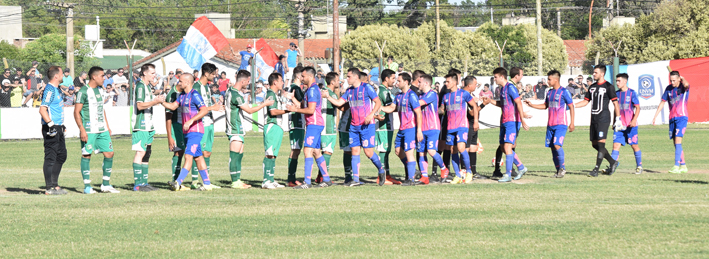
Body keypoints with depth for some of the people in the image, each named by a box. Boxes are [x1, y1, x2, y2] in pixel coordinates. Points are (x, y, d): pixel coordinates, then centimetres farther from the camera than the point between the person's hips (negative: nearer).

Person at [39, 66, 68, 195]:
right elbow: (42, 109, -22)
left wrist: (61, 125, 26)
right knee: (51, 157, -6)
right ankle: (50, 188, -4)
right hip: (51, 130, -11)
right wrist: (51, 125, -26)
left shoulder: (56, 89, 16)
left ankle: (55, 184, 20)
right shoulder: (50, 90, -15)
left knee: (61, 155, 14)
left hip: (58, 128, 11)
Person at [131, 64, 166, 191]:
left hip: (148, 126, 10)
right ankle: (137, 184, -11)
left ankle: (144, 183, 13)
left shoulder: (147, 86, 20)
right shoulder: (140, 86, -11)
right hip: (140, 126, -10)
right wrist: (155, 101, -24)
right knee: (140, 152, -11)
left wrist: (157, 100, 13)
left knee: (146, 153, 10)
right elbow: (140, 105, -20)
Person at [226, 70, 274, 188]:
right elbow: (250, 110, -16)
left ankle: (237, 180, 15)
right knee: (235, 155, -8)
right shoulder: (236, 95, -19)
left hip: (237, 129, 11)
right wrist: (265, 104, -7)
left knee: (240, 154, 12)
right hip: (235, 129, -11)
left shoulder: (230, 91, 12)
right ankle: (235, 182, -8)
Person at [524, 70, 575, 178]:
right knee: (552, 147, 4)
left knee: (557, 145, -19)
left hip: (561, 124, -7)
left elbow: (571, 107, -5)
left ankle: (562, 168, -5)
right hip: (550, 124, 7)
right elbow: (545, 106, 25)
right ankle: (558, 170, 12)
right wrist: (531, 105, 15)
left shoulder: (564, 92, -7)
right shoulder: (549, 92, 13)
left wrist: (572, 123, -9)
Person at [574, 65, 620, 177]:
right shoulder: (592, 87, 15)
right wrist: (572, 105, 6)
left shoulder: (608, 86, -5)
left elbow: (615, 103, -5)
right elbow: (585, 101, 19)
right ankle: (612, 162, 22)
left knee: (601, 143, -12)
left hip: (603, 118, -8)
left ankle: (596, 170, -14)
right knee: (595, 144, 8)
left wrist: (618, 119, -9)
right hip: (594, 118, 8)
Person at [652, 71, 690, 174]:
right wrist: (655, 116, 13)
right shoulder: (669, 88, 10)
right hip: (672, 118, 6)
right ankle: (683, 166, 17)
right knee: (676, 143, 8)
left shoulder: (683, 87, -6)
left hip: (682, 117, -6)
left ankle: (676, 166, -22)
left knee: (678, 140, -17)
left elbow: (686, 84, -32)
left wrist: (682, 78, -10)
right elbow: (662, 102, 16)